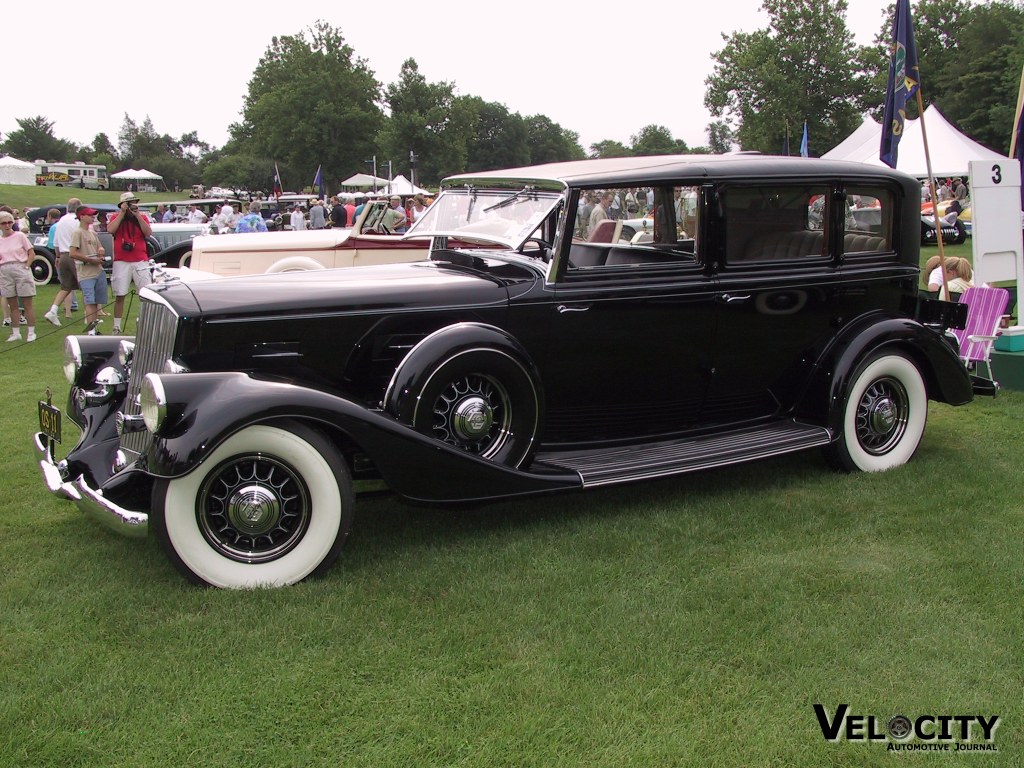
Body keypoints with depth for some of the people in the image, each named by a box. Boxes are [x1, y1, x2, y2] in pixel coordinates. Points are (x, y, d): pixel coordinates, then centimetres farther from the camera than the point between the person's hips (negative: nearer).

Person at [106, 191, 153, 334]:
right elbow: (110, 230, -12)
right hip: (121, 262, -1)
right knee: (119, 295, 3)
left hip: (141, 261, 1)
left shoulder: (142, 217, 9)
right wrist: (122, 213, -9)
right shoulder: (116, 217, 7)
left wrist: (138, 215, -10)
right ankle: (116, 326, 11)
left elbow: (148, 233, -6)